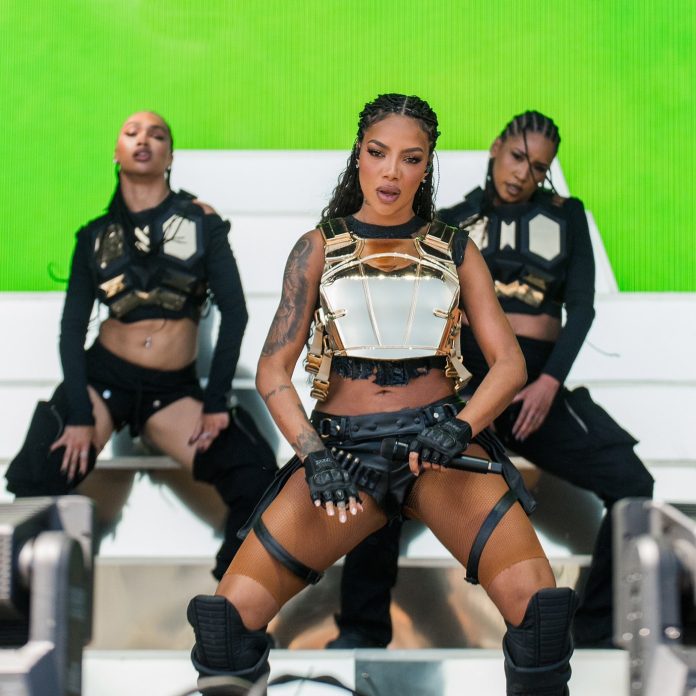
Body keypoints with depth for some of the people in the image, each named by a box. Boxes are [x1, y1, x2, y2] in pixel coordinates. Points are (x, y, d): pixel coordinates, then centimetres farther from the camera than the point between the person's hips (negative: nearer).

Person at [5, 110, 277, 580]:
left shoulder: (201, 221, 2)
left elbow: (234, 312, -1)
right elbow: (73, 327, 1)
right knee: (34, 483, -22)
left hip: (175, 388, 0)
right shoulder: (97, 232, 5)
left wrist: (217, 400, -7)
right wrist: (78, 413, -11)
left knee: (255, 479, -19)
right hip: (104, 377, 0)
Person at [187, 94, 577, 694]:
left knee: (541, 606, -27)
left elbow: (509, 362, 6)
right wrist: (312, 454, -14)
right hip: (342, 442, 0)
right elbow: (273, 372, 4)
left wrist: (458, 428, -14)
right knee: (230, 616, -22)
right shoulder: (318, 249, 11)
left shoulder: (455, 251, 13)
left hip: (440, 438, 0)